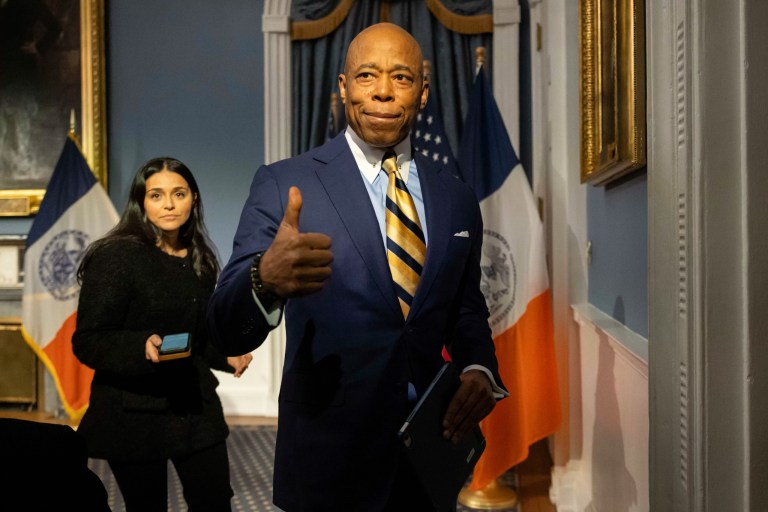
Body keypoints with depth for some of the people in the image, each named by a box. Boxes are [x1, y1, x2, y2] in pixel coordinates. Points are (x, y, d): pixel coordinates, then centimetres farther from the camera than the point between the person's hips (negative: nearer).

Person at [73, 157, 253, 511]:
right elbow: (87, 341, -14)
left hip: (196, 408, 5)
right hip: (133, 413, -5)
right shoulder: (117, 256, -11)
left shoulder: (198, 259, 7)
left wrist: (226, 356, 1)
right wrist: (142, 347, -30)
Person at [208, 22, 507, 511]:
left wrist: (479, 369, -7)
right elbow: (228, 331, -15)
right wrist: (265, 279, -37)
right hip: (328, 457, -3)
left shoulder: (457, 199, 2)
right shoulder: (283, 183, -10)